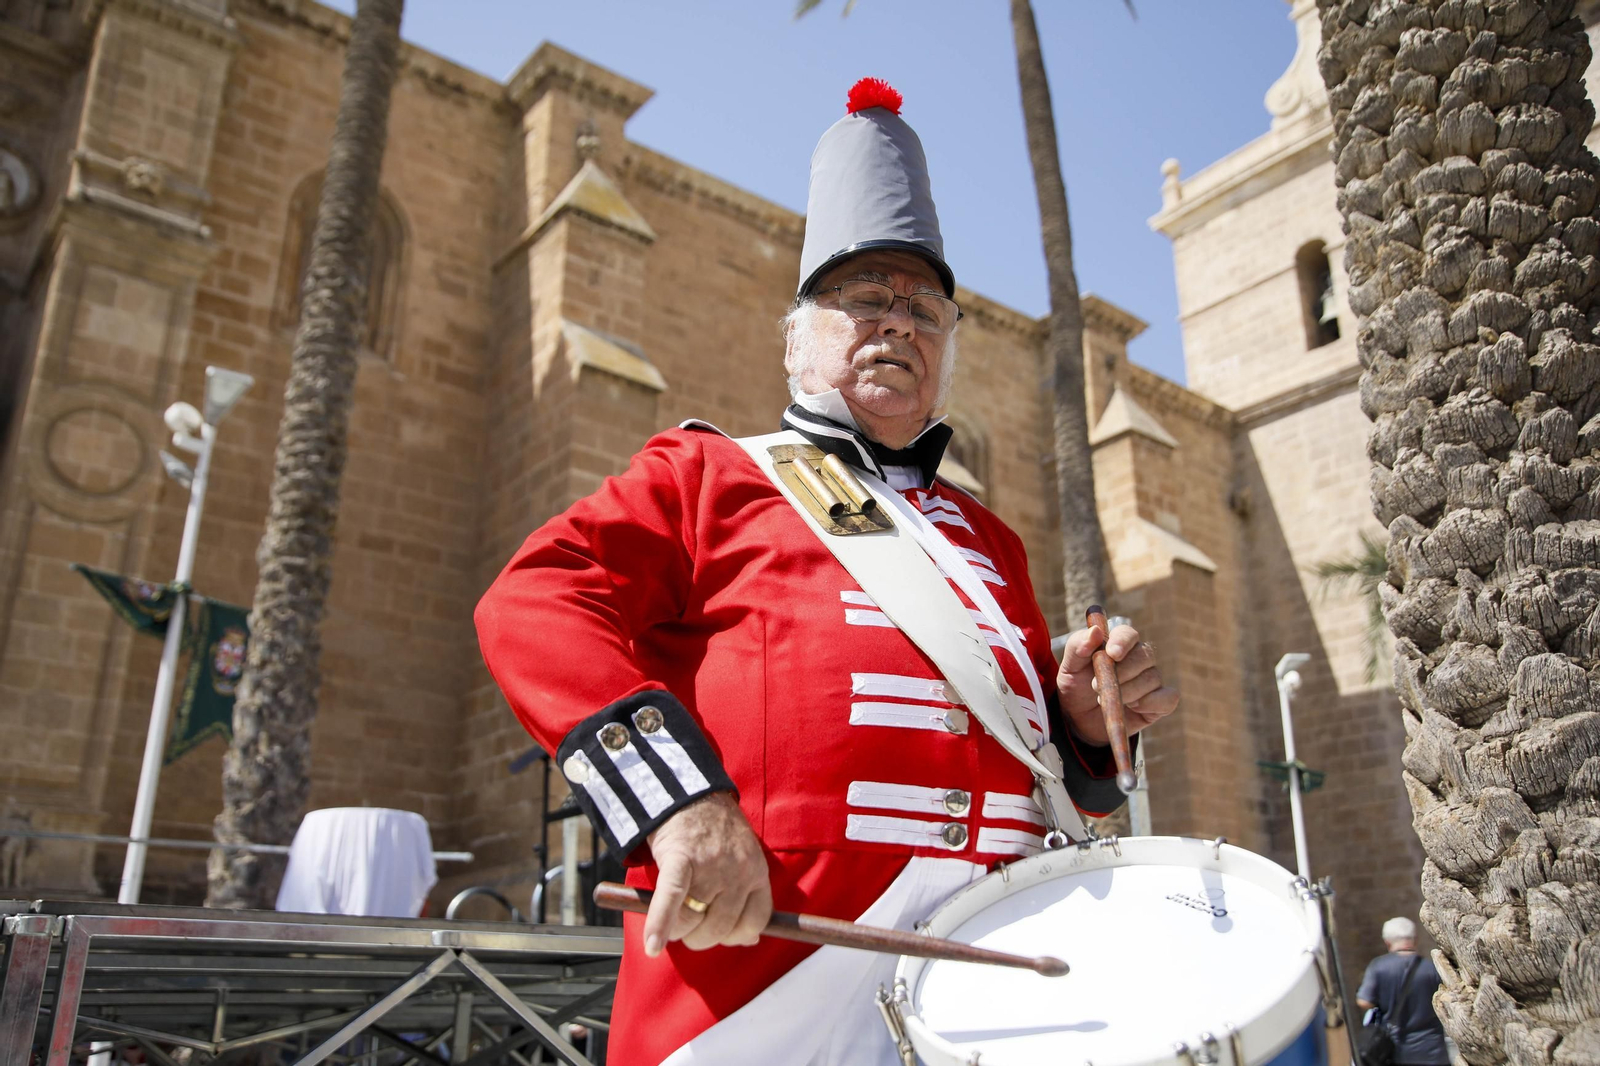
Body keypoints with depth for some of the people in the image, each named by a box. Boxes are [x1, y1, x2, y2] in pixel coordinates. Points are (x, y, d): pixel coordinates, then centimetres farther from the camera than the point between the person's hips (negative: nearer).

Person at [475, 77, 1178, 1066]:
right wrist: (679, 800, -20)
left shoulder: (989, 539, 23)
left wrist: (1090, 720, 3)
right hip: (763, 959, -6)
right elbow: (534, 601, -6)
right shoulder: (709, 472, 8)